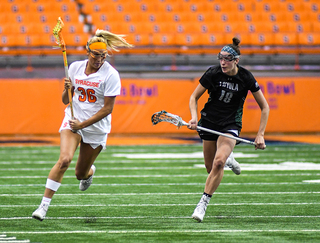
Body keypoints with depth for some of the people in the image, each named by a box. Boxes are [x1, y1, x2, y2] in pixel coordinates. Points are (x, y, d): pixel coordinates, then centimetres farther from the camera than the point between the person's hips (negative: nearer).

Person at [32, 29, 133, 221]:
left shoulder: (111, 75, -13)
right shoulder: (75, 67, -1)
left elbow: (107, 108, -13)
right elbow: (65, 100, 8)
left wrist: (82, 124, -17)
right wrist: (67, 89, -15)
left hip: (96, 127, -1)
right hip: (73, 119, 1)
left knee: (81, 174, 8)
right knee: (65, 159, -25)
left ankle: (90, 171, 49)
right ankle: (44, 205, -22)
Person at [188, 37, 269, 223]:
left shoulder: (246, 78, -12)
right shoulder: (213, 73, -11)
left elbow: (264, 107, -2)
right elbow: (194, 97, 2)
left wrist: (260, 135, -9)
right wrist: (194, 117, -17)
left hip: (231, 124, -2)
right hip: (209, 121, 2)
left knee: (218, 162, -26)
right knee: (211, 168, 6)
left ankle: (203, 203, -19)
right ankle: (229, 159, 42)